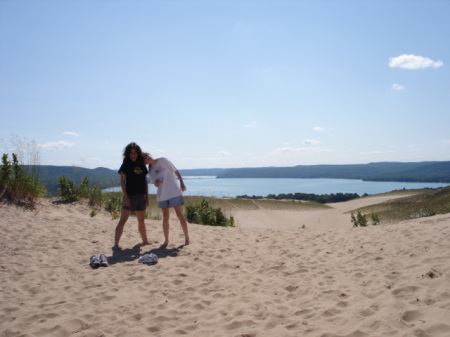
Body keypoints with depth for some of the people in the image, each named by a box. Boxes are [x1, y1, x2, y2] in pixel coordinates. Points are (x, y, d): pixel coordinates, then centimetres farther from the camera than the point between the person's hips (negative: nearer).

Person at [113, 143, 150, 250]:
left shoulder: (142, 165, 11)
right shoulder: (126, 165, -2)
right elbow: (122, 182, -8)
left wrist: (147, 197, 10)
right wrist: (125, 197, -16)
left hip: (141, 197, 6)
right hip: (130, 196, -5)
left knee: (141, 221, 19)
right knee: (122, 220, -10)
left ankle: (145, 241, 34)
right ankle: (116, 244, -13)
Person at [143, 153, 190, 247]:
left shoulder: (163, 161, -2)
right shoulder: (150, 170, 9)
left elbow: (176, 171, -2)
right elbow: (156, 184, 13)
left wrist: (182, 183, -12)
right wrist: (156, 183, -11)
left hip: (174, 191, -4)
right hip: (162, 195, 4)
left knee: (180, 214, -1)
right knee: (165, 217, 7)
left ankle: (187, 237, 9)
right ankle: (166, 240, 15)